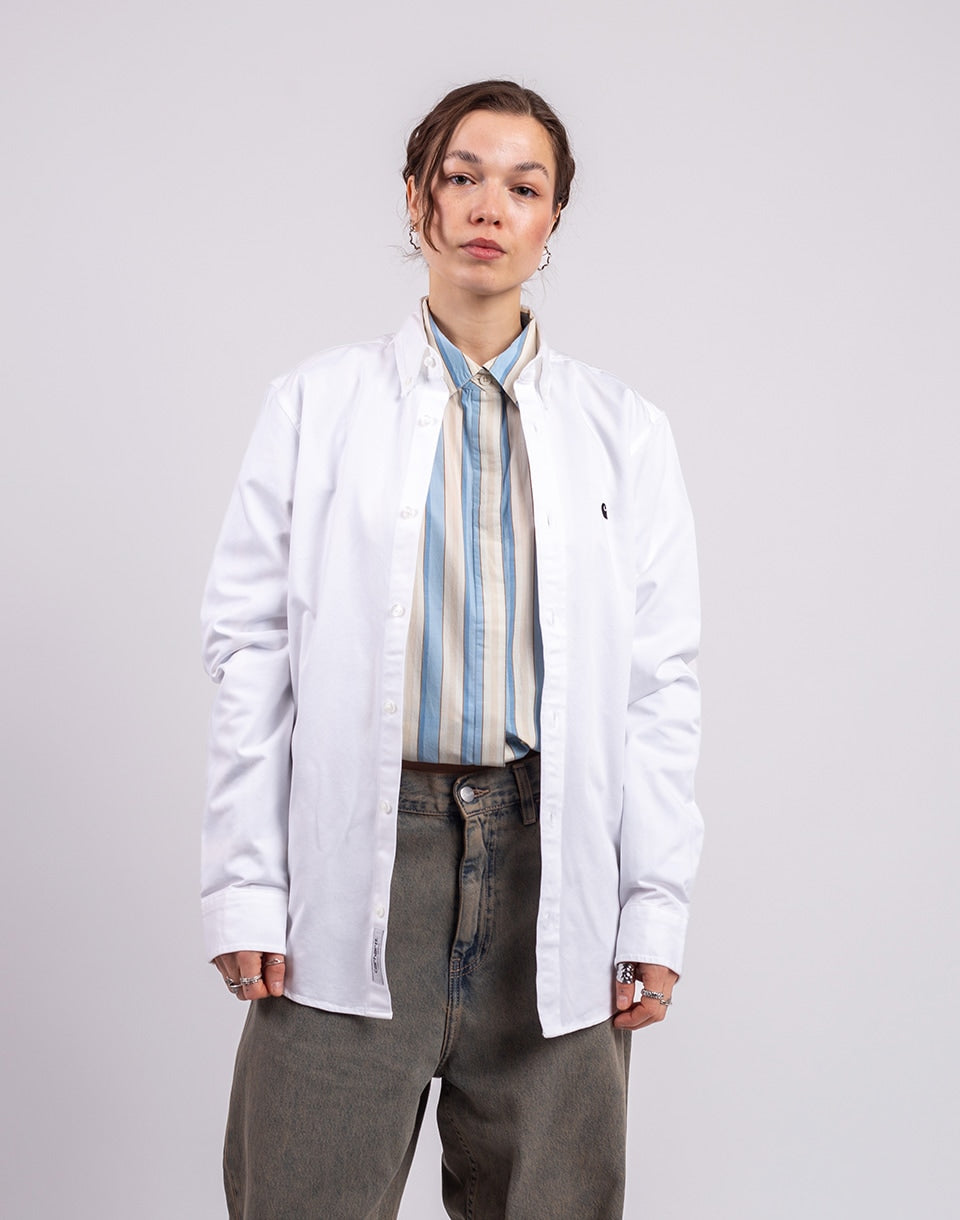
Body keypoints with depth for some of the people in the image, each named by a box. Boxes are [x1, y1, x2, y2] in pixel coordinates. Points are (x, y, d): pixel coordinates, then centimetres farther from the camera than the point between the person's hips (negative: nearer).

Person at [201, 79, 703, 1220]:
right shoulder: (315, 406, 7)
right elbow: (248, 647, 3)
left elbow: (661, 683, 7)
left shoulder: (624, 431, 9)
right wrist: (244, 891, -3)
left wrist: (657, 911, 1)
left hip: (552, 867, 1)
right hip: (360, 859, -1)